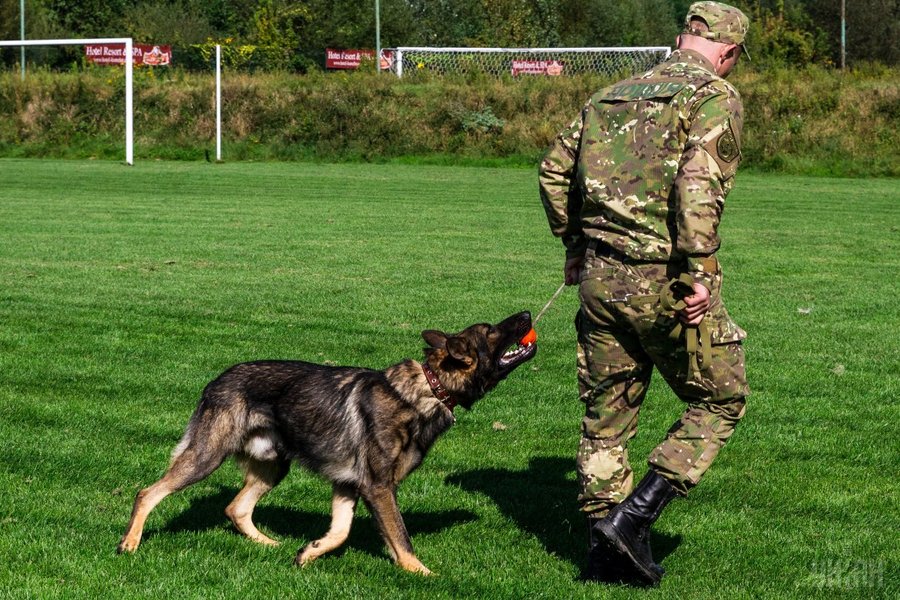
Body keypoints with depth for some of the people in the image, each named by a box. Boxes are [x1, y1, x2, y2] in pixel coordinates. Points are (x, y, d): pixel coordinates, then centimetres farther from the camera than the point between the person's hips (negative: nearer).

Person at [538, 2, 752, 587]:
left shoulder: (614, 95, 15)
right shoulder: (715, 98, -6)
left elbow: (555, 168, 19)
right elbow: (697, 182, -22)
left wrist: (573, 243, 29)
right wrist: (699, 273, -24)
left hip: (601, 276, 6)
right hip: (666, 282, -6)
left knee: (607, 414, 14)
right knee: (720, 402, 11)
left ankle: (605, 550, 19)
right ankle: (632, 516, -1)